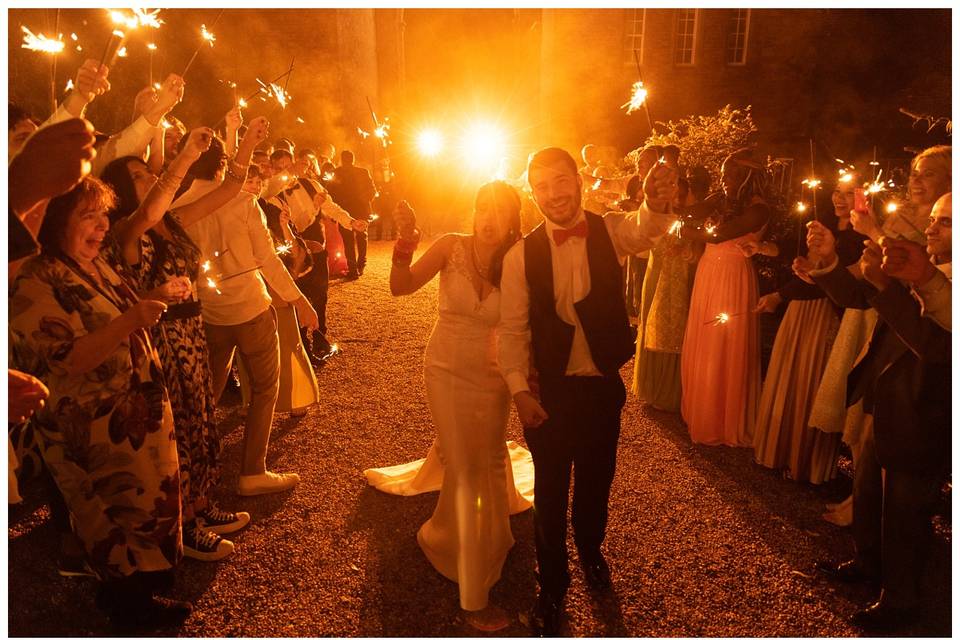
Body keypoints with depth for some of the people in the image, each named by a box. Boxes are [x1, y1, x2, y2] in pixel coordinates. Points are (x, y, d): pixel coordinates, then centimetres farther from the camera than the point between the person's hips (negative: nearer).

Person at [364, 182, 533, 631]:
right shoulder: (451, 247, -12)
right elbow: (401, 287, -18)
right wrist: (405, 242, -31)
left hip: (492, 376, 2)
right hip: (447, 371, -2)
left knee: (487, 456, 19)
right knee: (465, 471, 0)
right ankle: (474, 591, 14)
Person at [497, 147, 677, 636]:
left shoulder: (611, 232, -9)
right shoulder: (521, 255, -8)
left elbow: (645, 230, -32)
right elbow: (512, 329, -4)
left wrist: (657, 205, -54)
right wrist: (519, 390, -13)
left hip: (603, 386, 1)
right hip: (549, 390, -1)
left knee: (596, 480, 22)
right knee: (549, 491, 13)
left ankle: (590, 550, 54)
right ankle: (552, 586, 37)